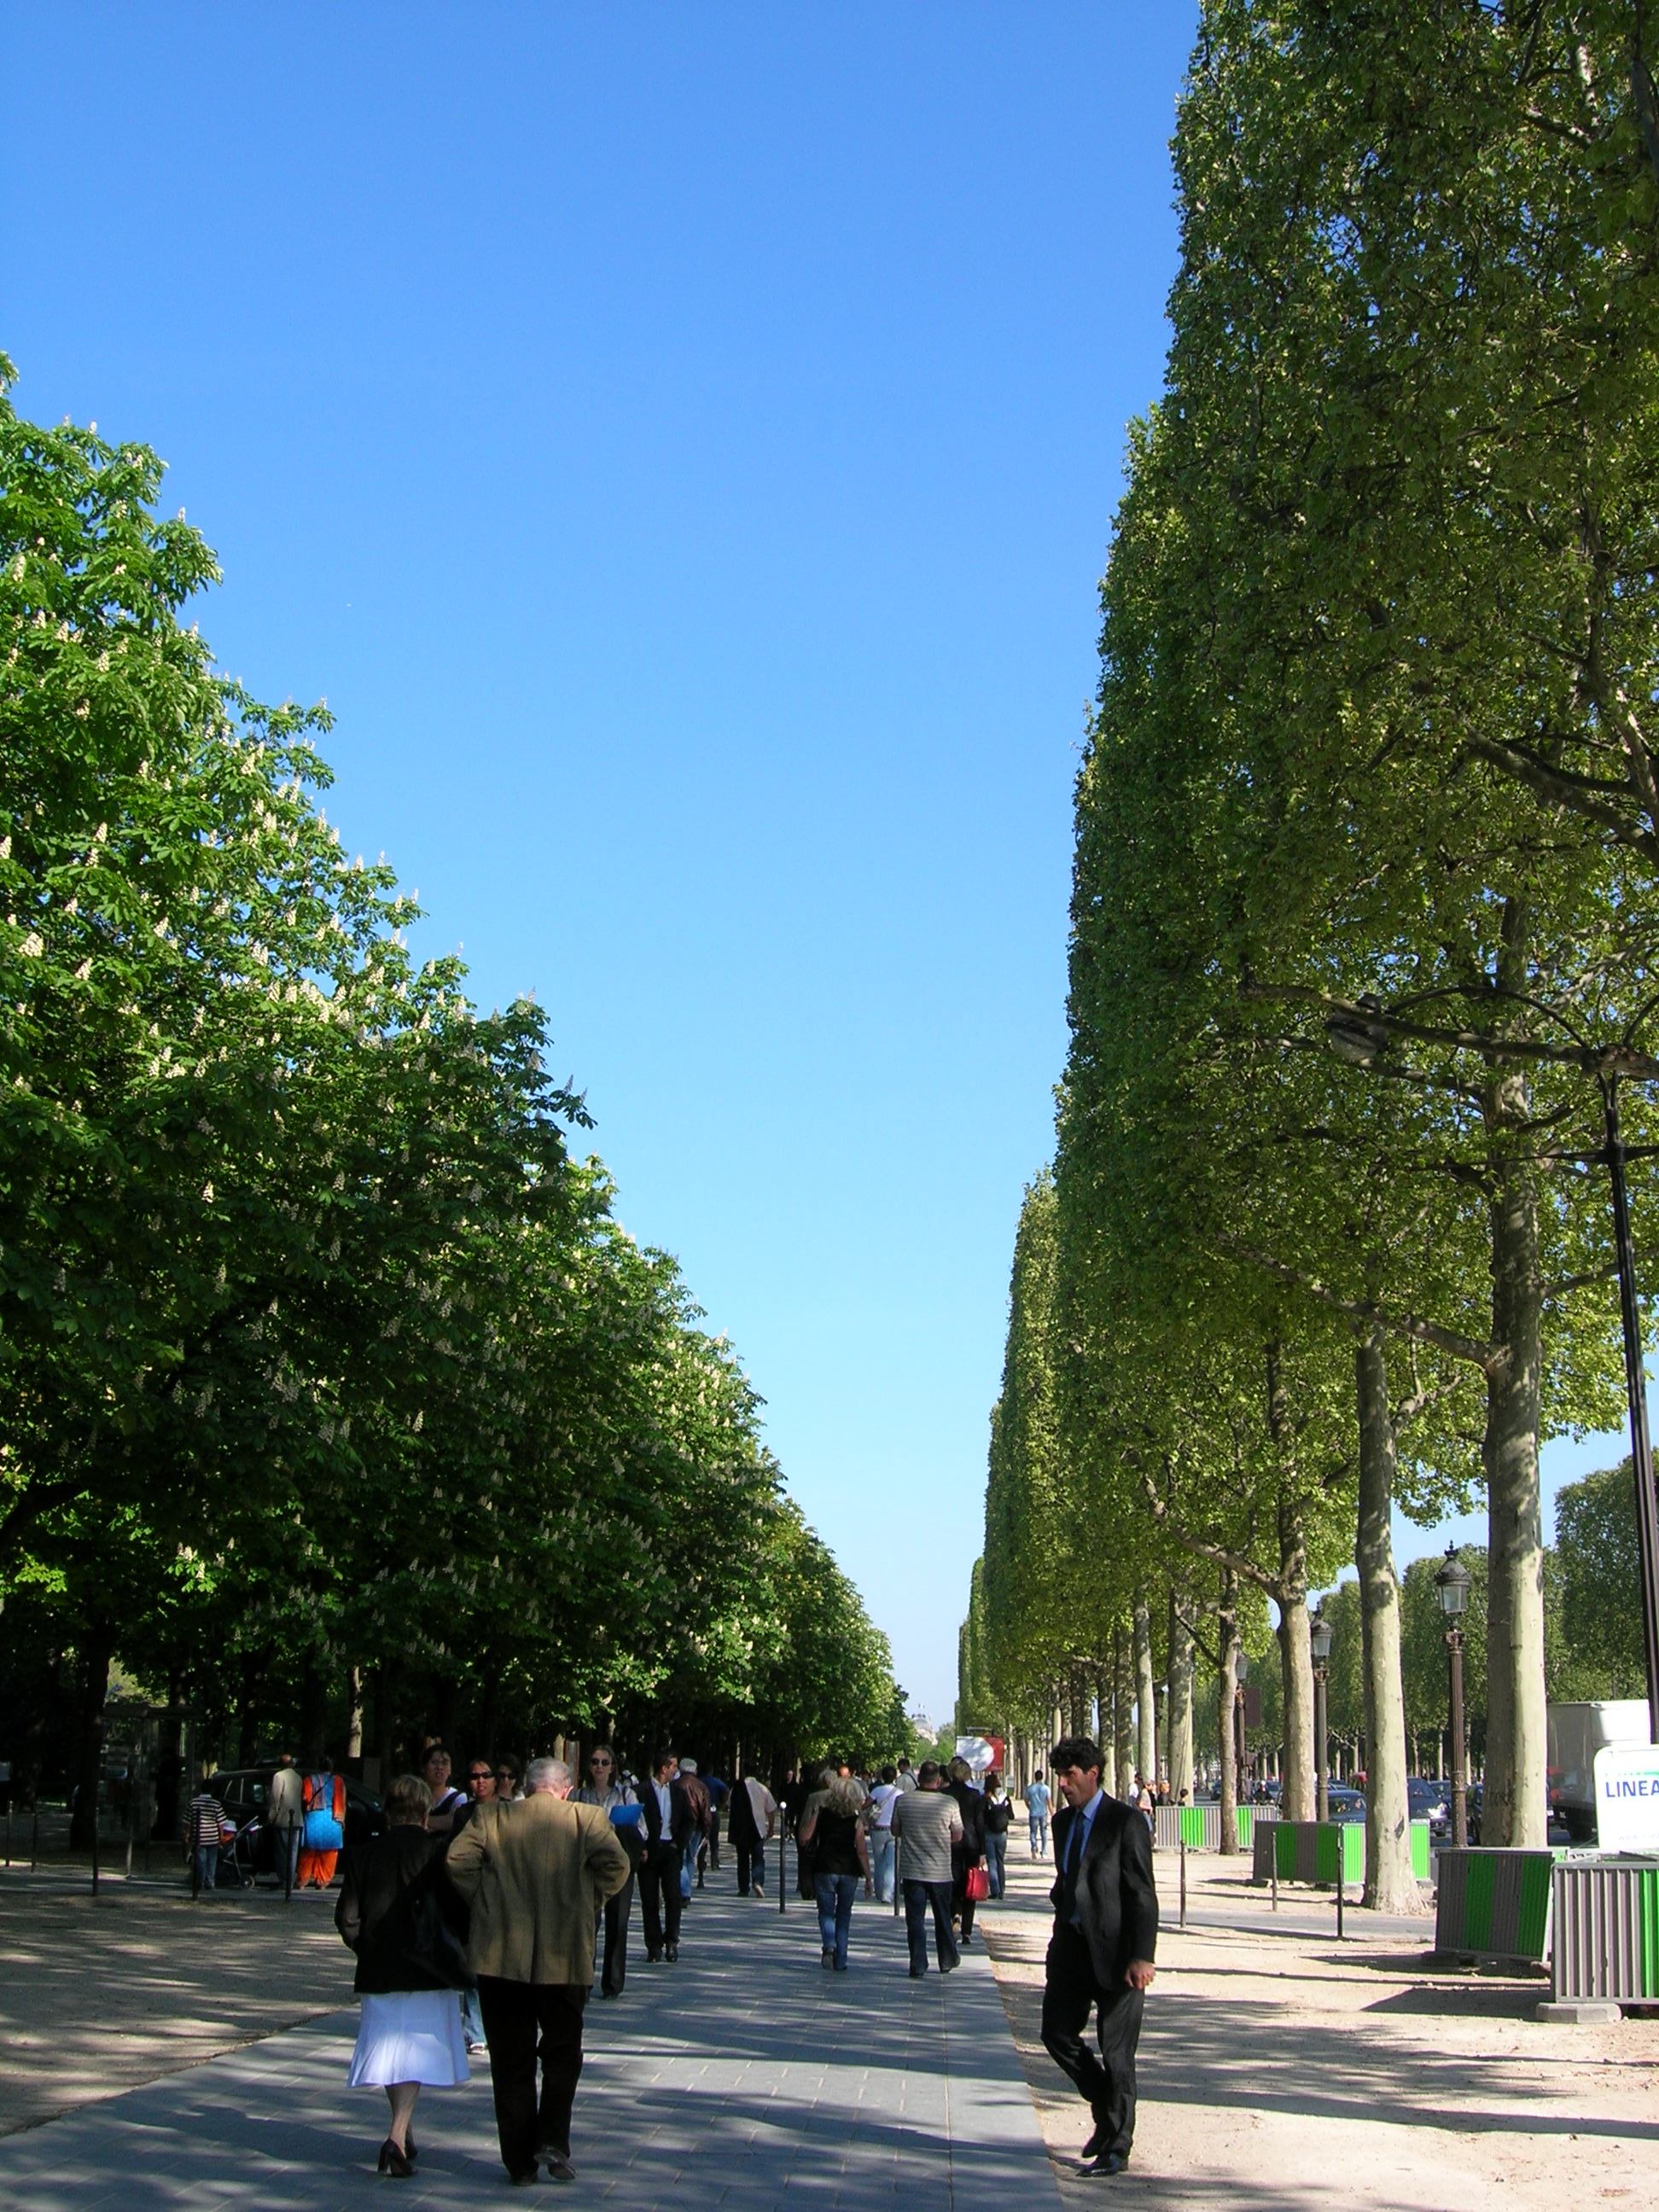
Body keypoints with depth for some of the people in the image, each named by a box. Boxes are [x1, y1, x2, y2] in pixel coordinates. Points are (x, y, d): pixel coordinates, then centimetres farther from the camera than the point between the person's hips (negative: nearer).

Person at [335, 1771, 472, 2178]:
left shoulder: (365, 1855, 1)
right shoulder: (437, 1853, -8)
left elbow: (347, 1918, 1)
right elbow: (458, 1912, -10)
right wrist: (460, 1954, 7)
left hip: (379, 1971, 3)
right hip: (428, 1973, -3)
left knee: (391, 2048, 15)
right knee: (417, 2052, 0)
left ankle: (402, 2133, 26)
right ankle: (397, 2136, -16)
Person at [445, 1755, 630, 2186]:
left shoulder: (491, 1816, 3)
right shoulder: (587, 1819, 0)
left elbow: (457, 1860, -7)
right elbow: (615, 1864, -10)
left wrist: (480, 1902, 6)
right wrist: (587, 1903, 5)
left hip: (499, 1955, 1)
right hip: (565, 1957, -1)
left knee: (511, 2061, 9)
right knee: (562, 2053, 16)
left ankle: (519, 2161, 11)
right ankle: (552, 2140, 3)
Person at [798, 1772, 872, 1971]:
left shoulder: (821, 1813, -4)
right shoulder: (856, 1820, -4)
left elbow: (804, 1838, -5)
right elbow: (862, 1851, -6)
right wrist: (868, 1878, 1)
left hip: (824, 1868, -1)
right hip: (849, 1871, 1)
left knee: (826, 1912, 9)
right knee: (844, 1916, 14)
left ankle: (829, 1945, -20)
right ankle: (840, 1962, 12)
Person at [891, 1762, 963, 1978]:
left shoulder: (903, 1801, -7)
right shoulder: (950, 1804, -10)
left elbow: (895, 1831, 5)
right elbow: (957, 1836, 0)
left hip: (911, 1871, 0)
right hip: (940, 1871, 0)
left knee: (915, 1919, 4)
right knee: (942, 1917, 17)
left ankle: (918, 1967, 0)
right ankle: (947, 1961, 29)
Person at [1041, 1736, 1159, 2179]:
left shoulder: (1125, 1822, -11)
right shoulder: (1063, 1822, 11)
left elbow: (1142, 1895, -14)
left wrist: (1142, 1956, -20)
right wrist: (1060, 1936, 15)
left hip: (1114, 1951, -7)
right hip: (1072, 1945, 7)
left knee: (1116, 2052, 0)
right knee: (1057, 2034, 6)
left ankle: (1115, 2149, 12)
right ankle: (1109, 2109, 27)